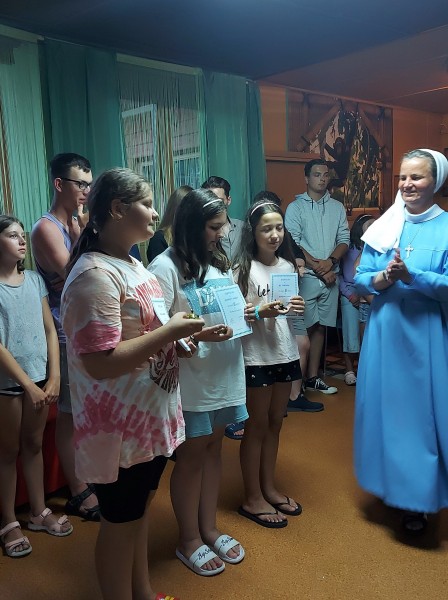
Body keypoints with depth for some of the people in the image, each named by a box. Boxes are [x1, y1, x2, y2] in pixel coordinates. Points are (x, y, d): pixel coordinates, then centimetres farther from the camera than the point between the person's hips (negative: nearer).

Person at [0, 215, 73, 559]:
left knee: (34, 445, 16)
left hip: (40, 377, 4)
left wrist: (54, 377, -3)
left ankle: (39, 512, 31)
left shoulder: (35, 280, 4)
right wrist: (28, 385, -15)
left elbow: (50, 330, 4)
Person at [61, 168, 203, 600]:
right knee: (119, 522, 11)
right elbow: (100, 362, -28)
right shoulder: (95, 275, -23)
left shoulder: (133, 265, 9)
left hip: (148, 417, 10)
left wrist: (177, 338, 4)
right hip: (119, 427, -9)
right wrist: (170, 331, -23)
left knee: (140, 511, 24)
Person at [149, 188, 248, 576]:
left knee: (213, 449, 18)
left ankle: (209, 529, 36)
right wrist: (200, 335, -29)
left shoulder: (219, 262, 9)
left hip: (224, 374, 7)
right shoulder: (166, 267, -15)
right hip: (190, 379, -7)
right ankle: (189, 540, 29)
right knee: (191, 456, 9)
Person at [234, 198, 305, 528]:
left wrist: (297, 308, -6)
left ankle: (269, 488, 33)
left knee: (275, 423, 17)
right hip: (256, 356, -6)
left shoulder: (288, 265, 5)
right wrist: (260, 312, -29)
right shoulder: (244, 269, -12)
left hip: (284, 353, 6)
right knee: (257, 426, 6)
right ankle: (253, 498, 21)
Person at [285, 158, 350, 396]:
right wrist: (318, 267, -12)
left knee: (320, 326, 9)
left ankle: (313, 377, 18)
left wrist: (330, 261, -11)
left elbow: (344, 240, 7)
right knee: (302, 328, -5)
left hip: (331, 276, 4)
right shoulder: (296, 207, 0)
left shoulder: (337, 207, 13)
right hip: (306, 276, -4)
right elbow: (293, 244, -8)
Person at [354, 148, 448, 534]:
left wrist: (410, 276, -23)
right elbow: (360, 279, 4)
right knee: (385, 408, 10)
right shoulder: (382, 228, 6)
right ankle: (388, 484, 30)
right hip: (384, 332, 3)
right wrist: (382, 279, -15)